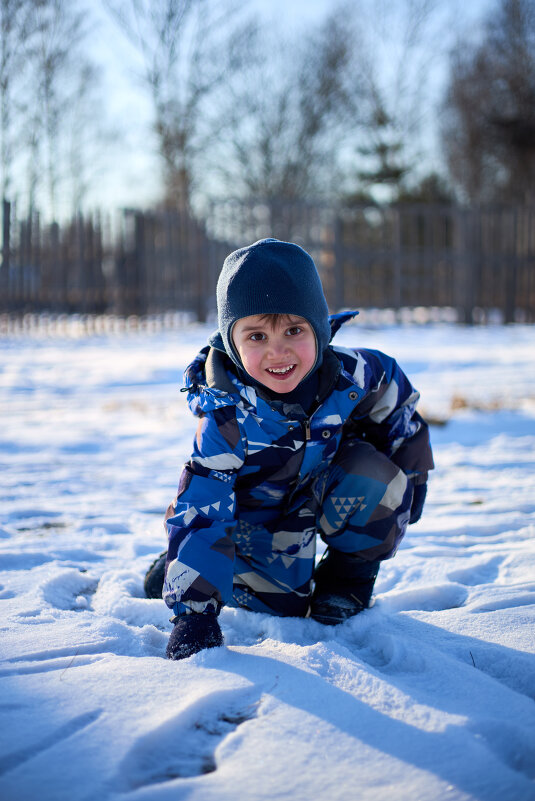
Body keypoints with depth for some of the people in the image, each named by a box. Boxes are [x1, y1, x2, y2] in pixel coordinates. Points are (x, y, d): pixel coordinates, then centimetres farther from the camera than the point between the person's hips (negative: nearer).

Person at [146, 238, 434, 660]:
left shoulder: (354, 374, -27)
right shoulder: (226, 417, -33)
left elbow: (400, 417, -3)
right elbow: (200, 510, -33)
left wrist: (407, 489, 5)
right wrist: (193, 611, -37)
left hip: (327, 485, 2)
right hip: (260, 509, -2)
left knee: (375, 475, -26)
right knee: (281, 603, -11)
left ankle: (350, 571, 0)